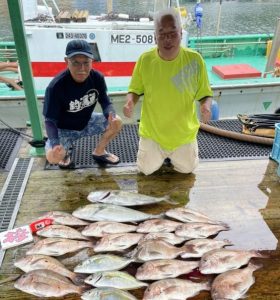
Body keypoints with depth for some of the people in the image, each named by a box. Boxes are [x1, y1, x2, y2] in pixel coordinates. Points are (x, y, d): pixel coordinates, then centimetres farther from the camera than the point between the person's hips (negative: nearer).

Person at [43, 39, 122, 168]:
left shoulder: (97, 78, -20)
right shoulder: (56, 86, -32)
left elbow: (105, 101, -8)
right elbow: (50, 120, -25)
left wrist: (111, 115, -32)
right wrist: (55, 144, -44)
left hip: (87, 122, 4)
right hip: (64, 128, -4)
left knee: (116, 122, -13)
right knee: (53, 156, -28)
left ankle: (99, 152, 13)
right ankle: (66, 151, 12)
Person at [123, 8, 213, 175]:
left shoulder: (194, 59, -18)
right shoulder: (145, 60, -17)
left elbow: (205, 94, -7)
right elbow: (135, 90, -2)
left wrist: (206, 106, -31)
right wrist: (130, 102, -25)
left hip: (184, 132, 0)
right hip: (152, 130, 0)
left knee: (187, 168, 13)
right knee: (147, 169, 6)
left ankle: (173, 153, 45)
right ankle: (161, 153, 39)